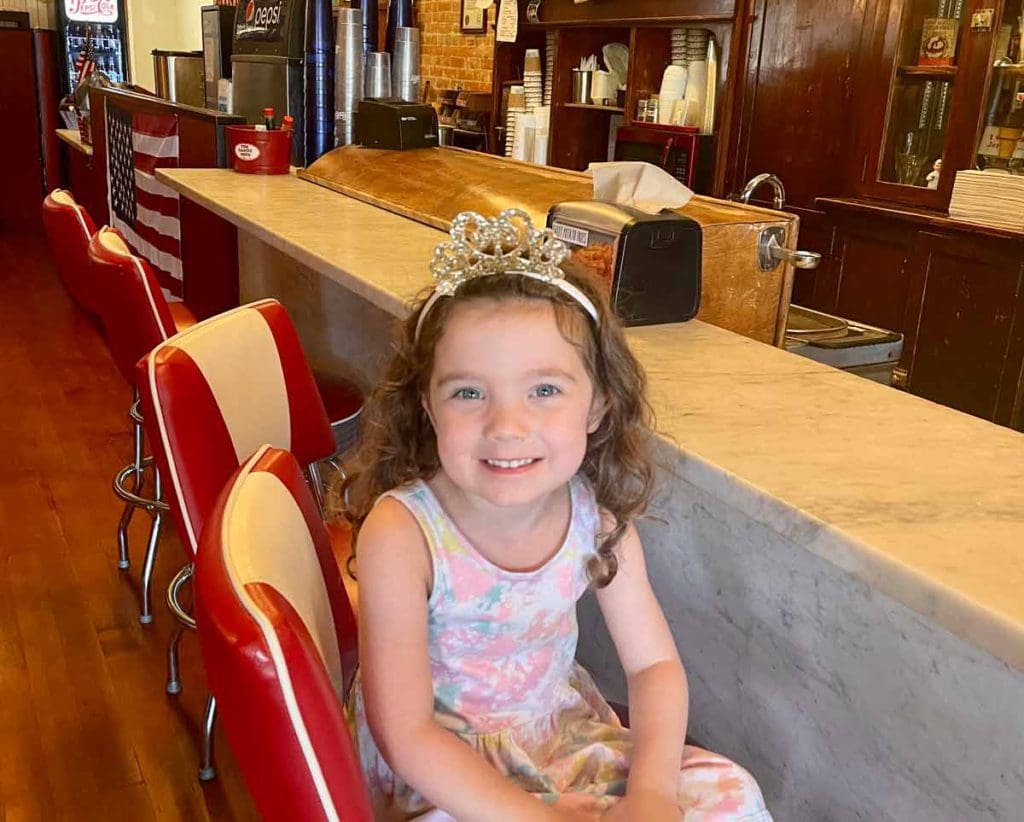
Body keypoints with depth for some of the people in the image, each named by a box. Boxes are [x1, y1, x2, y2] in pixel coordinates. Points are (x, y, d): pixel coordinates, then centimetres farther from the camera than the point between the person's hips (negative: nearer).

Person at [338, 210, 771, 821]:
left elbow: (655, 664, -5)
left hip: (562, 732, 4)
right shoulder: (400, 533, -27)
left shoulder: (598, 514, -14)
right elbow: (406, 733, -24)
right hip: (438, 772, -4)